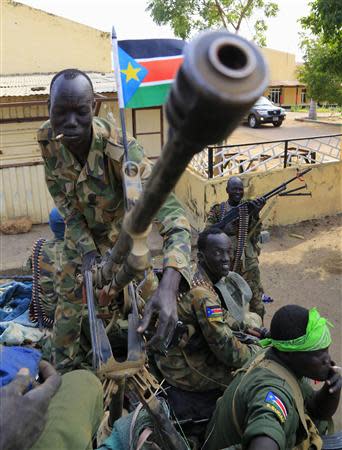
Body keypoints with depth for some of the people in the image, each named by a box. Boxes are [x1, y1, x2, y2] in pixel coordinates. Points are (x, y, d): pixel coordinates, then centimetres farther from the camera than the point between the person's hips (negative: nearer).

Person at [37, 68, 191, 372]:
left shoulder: (120, 149, -40)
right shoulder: (47, 138, -24)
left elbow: (172, 213, -48)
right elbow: (60, 196, -9)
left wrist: (169, 286, -62)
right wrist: (85, 247, -18)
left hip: (122, 233, -3)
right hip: (80, 234, 4)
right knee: (68, 300, 12)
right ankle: (64, 374, 35)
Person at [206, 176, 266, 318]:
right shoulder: (217, 210, 4)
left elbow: (255, 237, -5)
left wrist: (255, 215, -19)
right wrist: (226, 227, -20)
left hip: (248, 261, 0)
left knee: (256, 301, 1)